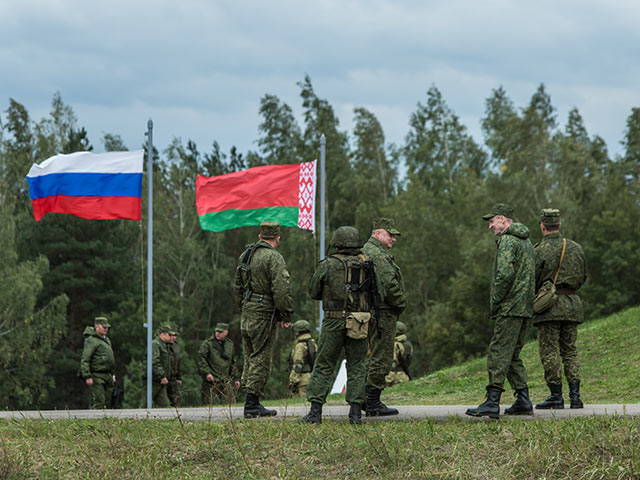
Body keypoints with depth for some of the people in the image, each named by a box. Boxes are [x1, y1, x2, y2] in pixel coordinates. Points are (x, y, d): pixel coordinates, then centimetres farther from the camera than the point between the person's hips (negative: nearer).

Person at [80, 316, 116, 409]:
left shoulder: (106, 339, 19)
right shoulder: (91, 340, -10)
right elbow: (84, 360, -16)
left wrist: (113, 375, 24)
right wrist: (87, 377, -22)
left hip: (107, 376, 9)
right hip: (96, 376, -9)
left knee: (107, 403, 6)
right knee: (99, 402, -16)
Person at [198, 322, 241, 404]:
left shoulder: (230, 344, 15)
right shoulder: (208, 343, -2)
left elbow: (233, 363, 22)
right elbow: (201, 358, -9)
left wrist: (235, 378, 20)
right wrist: (207, 373, -19)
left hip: (226, 381, 4)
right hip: (211, 379, -4)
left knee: (230, 403, -3)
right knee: (208, 404, -4)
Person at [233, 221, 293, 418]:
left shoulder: (245, 255, 13)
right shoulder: (273, 258, -13)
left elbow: (237, 286, 21)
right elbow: (281, 289, -20)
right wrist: (286, 315, -12)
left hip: (247, 315, 8)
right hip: (264, 316, -8)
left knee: (250, 359, 15)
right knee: (261, 360, -4)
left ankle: (251, 402, 18)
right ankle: (252, 405, -6)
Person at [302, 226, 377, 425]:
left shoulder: (328, 265, -1)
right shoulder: (366, 265, 5)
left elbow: (314, 292, 5)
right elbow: (375, 291, 9)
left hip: (334, 320, -2)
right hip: (359, 324, 2)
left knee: (323, 366, 4)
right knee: (357, 367, 9)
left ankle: (315, 411, -1)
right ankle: (355, 412, 2)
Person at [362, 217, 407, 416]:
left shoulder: (366, 251, 20)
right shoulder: (377, 254, -15)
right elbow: (388, 285, -22)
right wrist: (401, 302, -8)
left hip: (373, 312, 11)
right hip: (383, 313, -11)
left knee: (377, 357, 16)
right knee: (381, 359, -8)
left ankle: (371, 401, 19)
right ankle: (373, 404, -7)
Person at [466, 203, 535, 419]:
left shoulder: (508, 241, -11)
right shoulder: (525, 241, 20)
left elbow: (505, 274, -23)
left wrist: (494, 302, -13)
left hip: (510, 308, -10)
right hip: (525, 308, 10)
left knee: (499, 353, -11)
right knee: (512, 355, 14)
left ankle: (492, 402, -16)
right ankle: (523, 401, 12)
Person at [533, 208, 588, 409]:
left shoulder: (539, 251, -9)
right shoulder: (576, 248, 8)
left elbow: (533, 281, -9)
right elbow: (583, 277, 16)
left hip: (549, 304, -5)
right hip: (572, 304, 5)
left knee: (550, 352, -1)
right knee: (570, 351, 10)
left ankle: (556, 396, -3)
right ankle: (575, 395, 2)